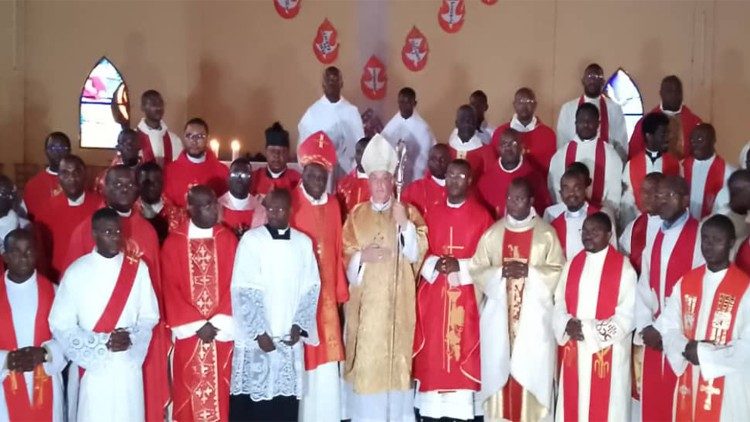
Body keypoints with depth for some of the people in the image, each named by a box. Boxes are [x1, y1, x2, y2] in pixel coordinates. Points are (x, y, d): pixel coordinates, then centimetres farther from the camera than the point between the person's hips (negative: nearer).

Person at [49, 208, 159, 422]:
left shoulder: (137, 268, -1)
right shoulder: (76, 272, -6)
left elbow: (150, 316, 5)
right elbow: (60, 325, -4)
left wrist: (130, 336, -14)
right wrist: (102, 342, -14)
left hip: (128, 365, 2)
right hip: (91, 366, -1)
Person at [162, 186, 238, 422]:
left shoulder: (228, 239, 1)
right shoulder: (174, 242, -2)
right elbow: (171, 289, -3)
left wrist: (217, 323, -10)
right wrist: (197, 324, -9)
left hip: (221, 330, 1)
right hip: (188, 331, -1)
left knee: (219, 390, 6)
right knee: (189, 391, 6)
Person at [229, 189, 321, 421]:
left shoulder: (304, 243, 5)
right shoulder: (251, 240, -5)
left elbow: (311, 288, 7)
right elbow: (243, 291, -7)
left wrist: (299, 326, -4)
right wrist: (259, 332, -11)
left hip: (290, 337, 3)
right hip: (256, 337, -2)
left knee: (286, 398, 4)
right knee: (253, 396, 0)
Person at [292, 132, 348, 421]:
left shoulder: (333, 206, 10)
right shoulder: (289, 203, -7)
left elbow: (337, 251, 12)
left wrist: (340, 291, 10)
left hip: (326, 294, 5)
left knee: (326, 360, 8)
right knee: (301, 360, 0)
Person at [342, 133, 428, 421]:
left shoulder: (408, 212, 5)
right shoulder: (356, 216, 9)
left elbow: (416, 253, -5)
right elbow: (345, 257, 6)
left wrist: (404, 224, -18)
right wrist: (362, 257, -14)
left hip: (397, 303, -1)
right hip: (364, 304, 1)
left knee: (396, 357, -1)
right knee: (365, 360, -1)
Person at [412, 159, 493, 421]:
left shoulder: (481, 216, 0)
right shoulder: (433, 214, 10)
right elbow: (421, 253, 10)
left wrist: (460, 266, -16)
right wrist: (434, 264, -10)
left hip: (466, 296, -3)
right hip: (434, 295, 3)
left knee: (463, 350, -2)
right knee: (432, 352, 3)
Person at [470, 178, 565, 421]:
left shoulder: (546, 233, -1)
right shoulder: (492, 233, 4)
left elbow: (558, 271, -1)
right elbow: (476, 270, 3)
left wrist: (529, 272, -15)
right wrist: (500, 272, -14)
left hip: (533, 316, -2)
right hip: (499, 316, 2)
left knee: (531, 372, 1)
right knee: (499, 371, 5)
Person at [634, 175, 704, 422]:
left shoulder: (700, 236, -10)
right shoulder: (653, 235, 10)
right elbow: (644, 286, 8)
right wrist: (645, 326, -5)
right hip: (654, 335, 5)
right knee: (652, 402, 12)